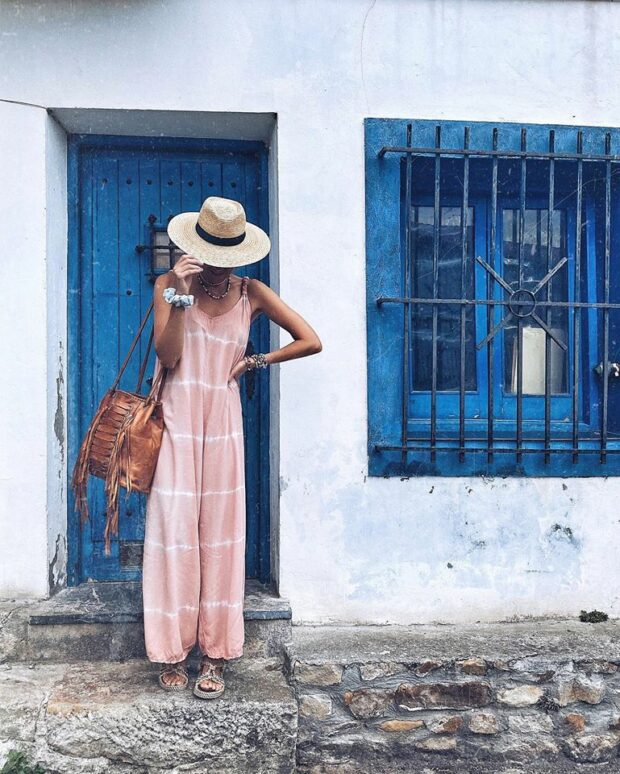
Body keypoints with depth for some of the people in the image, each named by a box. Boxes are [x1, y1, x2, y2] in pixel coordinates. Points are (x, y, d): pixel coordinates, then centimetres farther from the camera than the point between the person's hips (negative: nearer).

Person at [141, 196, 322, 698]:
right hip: (177, 420, -1)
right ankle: (172, 652, 13)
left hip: (222, 423, 1)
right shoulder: (170, 284, 1)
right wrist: (181, 296, -18)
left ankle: (215, 655, 13)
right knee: (174, 526, -2)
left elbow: (311, 341, 1)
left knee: (220, 533, 2)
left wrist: (256, 361, 0)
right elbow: (167, 356, -10)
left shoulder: (251, 293, 3)